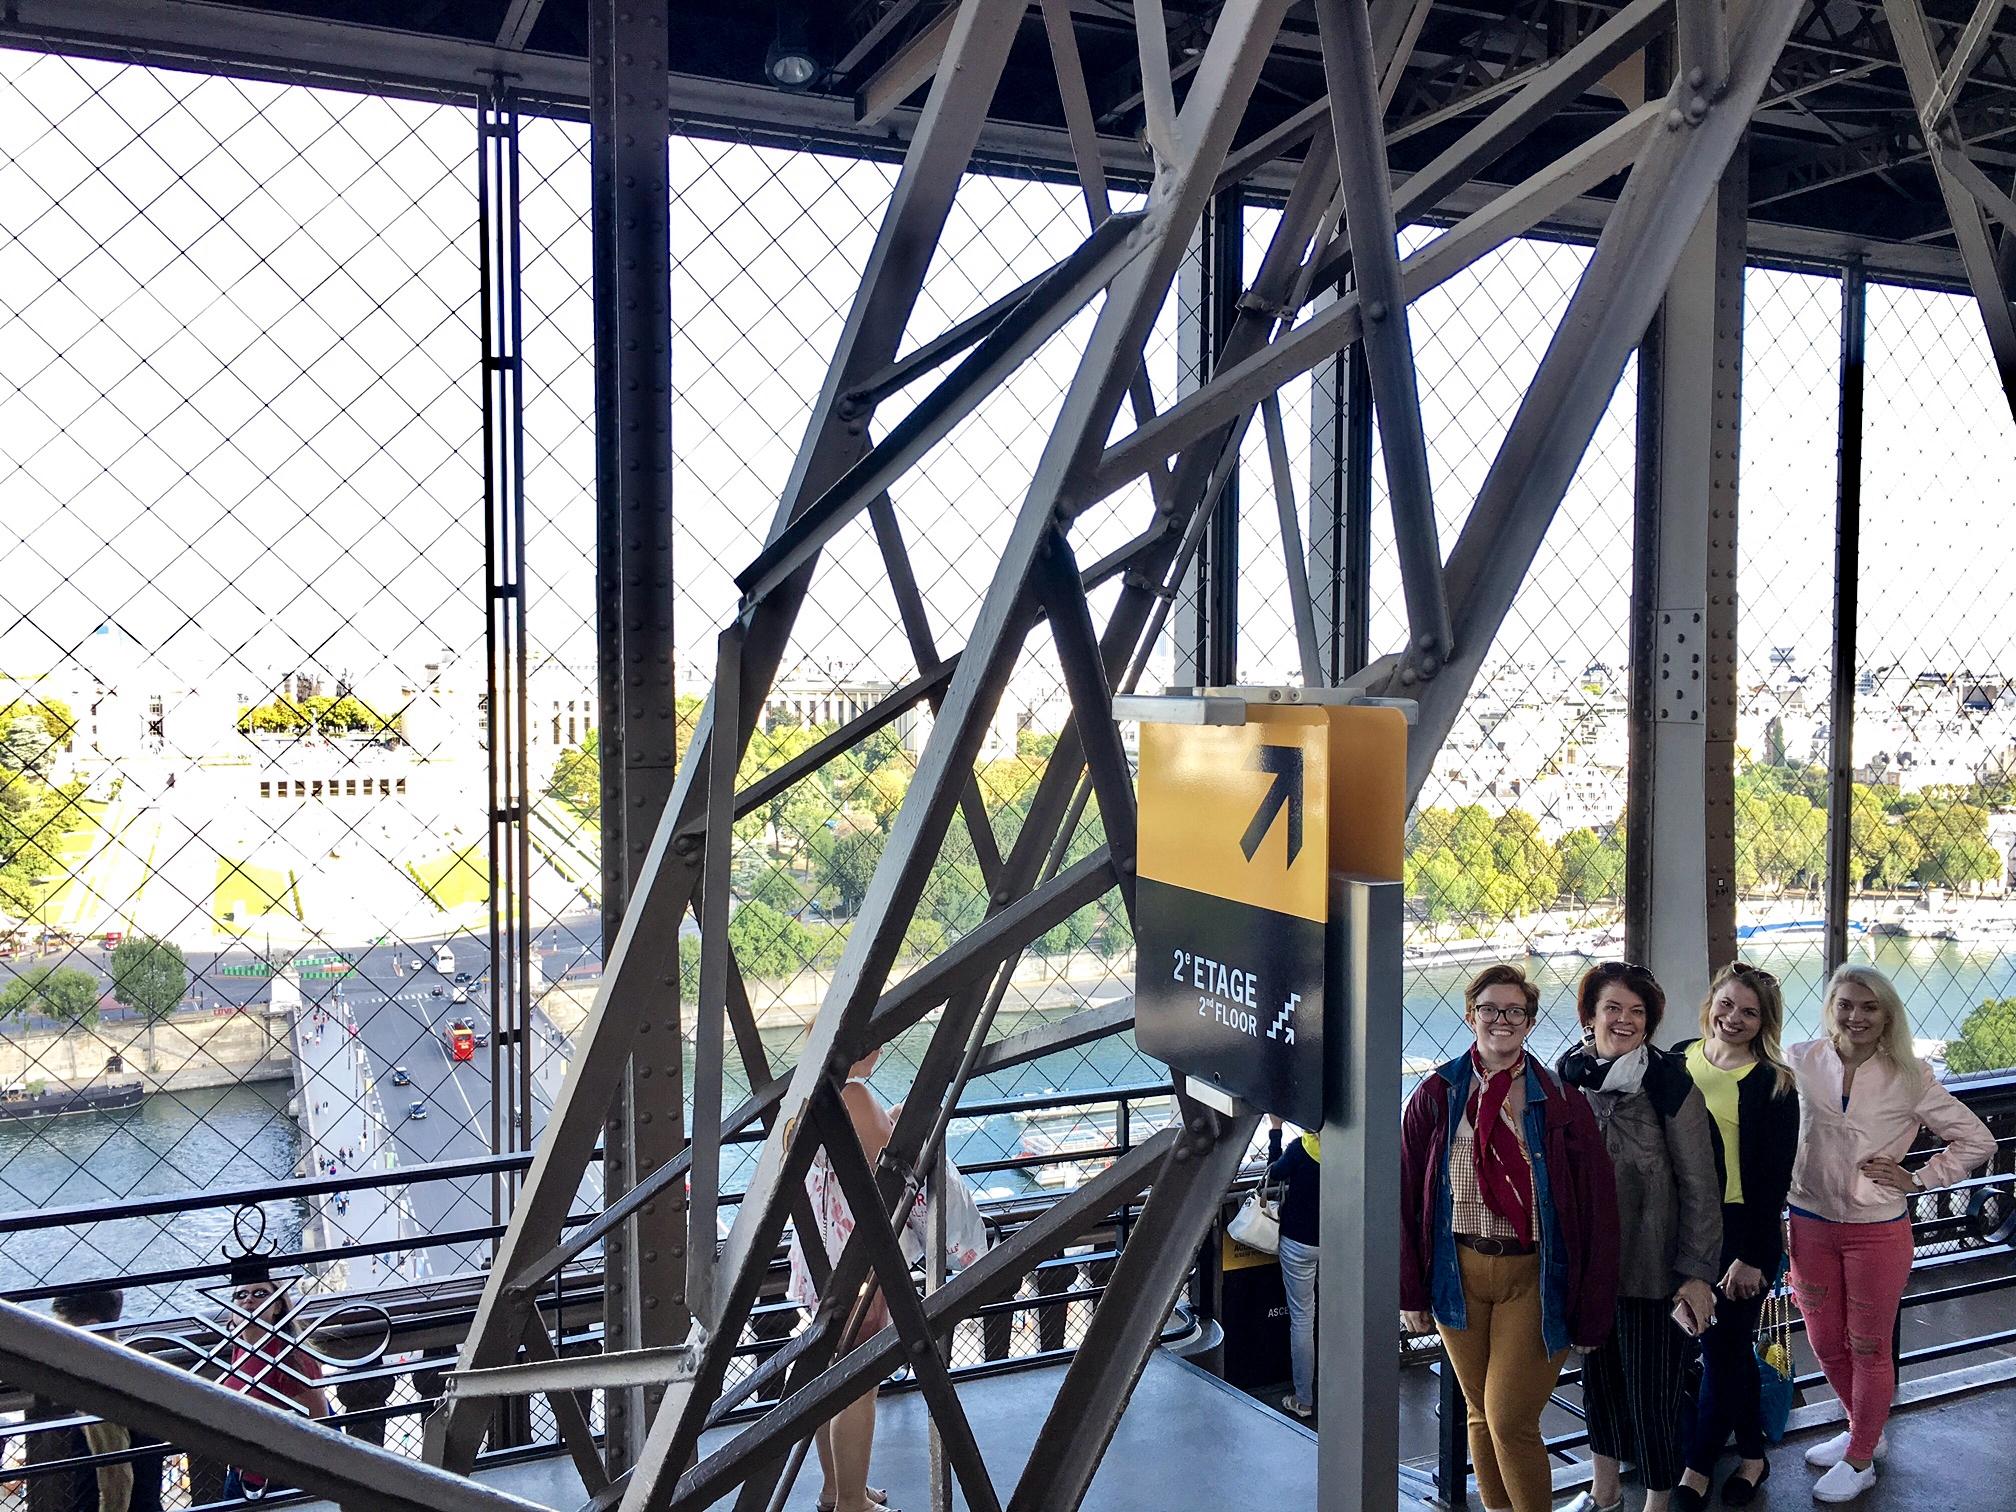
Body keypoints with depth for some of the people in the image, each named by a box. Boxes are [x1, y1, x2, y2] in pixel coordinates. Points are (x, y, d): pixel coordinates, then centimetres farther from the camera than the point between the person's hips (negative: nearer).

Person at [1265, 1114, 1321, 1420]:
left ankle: (1303, 1401, 15)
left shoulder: (1302, 1148, -22)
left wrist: (1275, 1130, 5)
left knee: (1302, 1320, 7)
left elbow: (1275, 1172, -3)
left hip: (1300, 1243, -3)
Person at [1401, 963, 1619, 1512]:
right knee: (1481, 1415, 14)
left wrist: (1591, 1308, -5)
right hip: (1458, 1273, 2)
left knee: (1511, 1422, -4)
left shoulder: (1561, 1101, -3)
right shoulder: (1436, 1095, 1)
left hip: (1534, 1276, -2)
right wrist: (1410, 1290, 0)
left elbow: (1596, 1207, -2)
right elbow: (1406, 1194, 3)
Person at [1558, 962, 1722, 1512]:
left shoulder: (1670, 1084, -12)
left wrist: (1698, 1274, -11)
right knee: (1597, 1376, 18)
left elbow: (1699, 1188, -9)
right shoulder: (1566, 1077, 0)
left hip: (1651, 1269, -4)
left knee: (1650, 1390, 2)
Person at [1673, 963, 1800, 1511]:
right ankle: (1752, 1454, 29)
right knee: (1731, 1346, 14)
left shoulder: (1773, 1084, -9)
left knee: (1723, 1346, 4)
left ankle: (1697, 1464, 19)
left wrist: (1752, 1256, -12)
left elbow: (1774, 1179, -9)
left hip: (1741, 1231, -4)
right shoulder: (1680, 1060, 5)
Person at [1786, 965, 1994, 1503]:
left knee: (1868, 1347, 10)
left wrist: (1917, 1180, -6)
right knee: (1825, 1343, 15)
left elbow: (1977, 1141, -1)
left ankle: (1861, 1459, 28)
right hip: (1810, 1225, 3)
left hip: (1878, 1231, -3)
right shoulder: (1802, 1063, -4)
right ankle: (1864, 1431, 40)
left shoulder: (1909, 1077, -9)